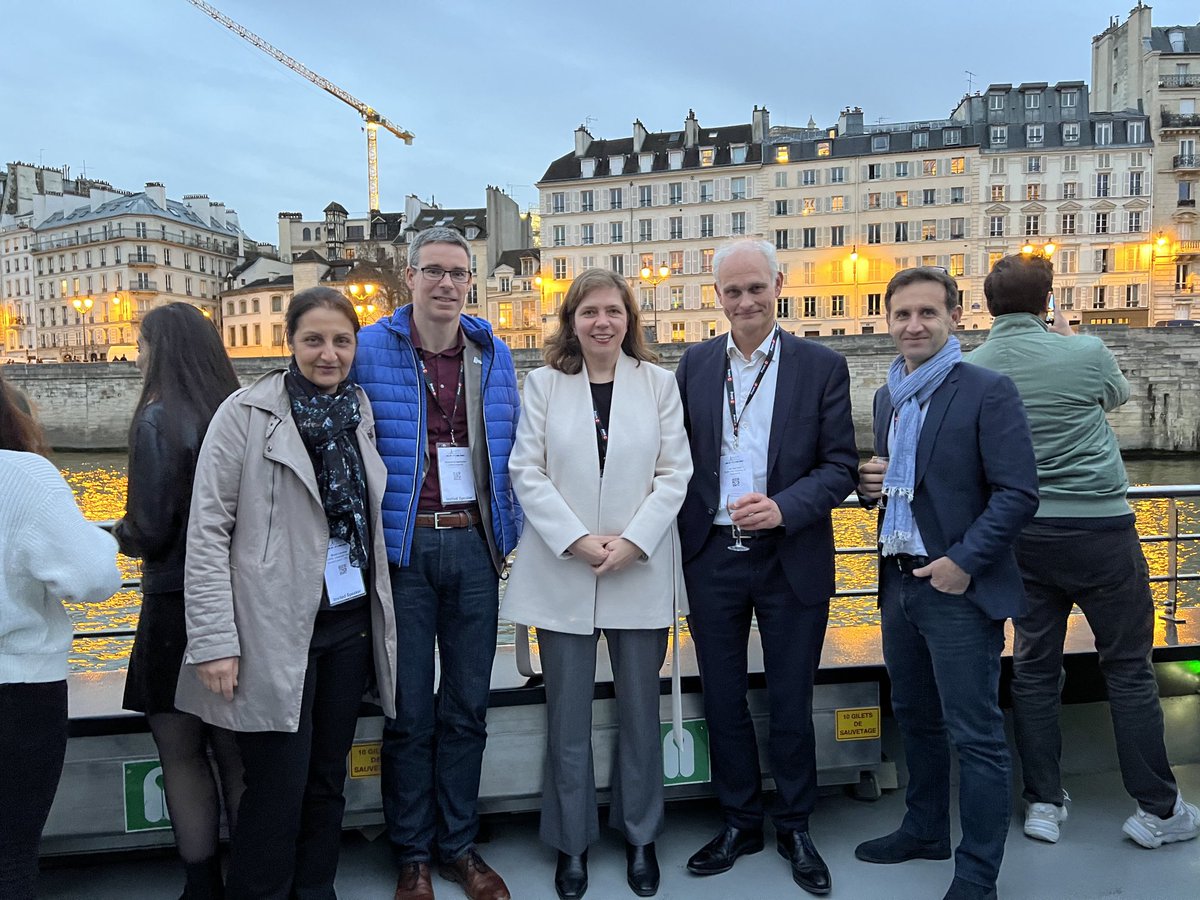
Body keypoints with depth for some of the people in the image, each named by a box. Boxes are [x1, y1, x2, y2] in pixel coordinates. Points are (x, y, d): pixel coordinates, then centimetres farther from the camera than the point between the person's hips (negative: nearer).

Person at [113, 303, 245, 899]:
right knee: (234, 752, 16)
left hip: (178, 604, -6)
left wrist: (119, 533, 5)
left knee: (180, 757, 10)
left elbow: (150, 532, -17)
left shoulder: (158, 420, -13)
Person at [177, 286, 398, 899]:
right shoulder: (246, 412, -6)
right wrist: (214, 638, -14)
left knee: (327, 777, 15)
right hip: (275, 630, -5)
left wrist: (381, 615, 12)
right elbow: (207, 530, -9)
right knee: (278, 789, 2)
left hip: (350, 622, 5)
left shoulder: (359, 412, 9)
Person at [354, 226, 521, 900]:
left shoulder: (493, 354, 7)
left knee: (468, 706, 12)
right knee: (410, 711, 8)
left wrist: (509, 533, 8)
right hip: (403, 548, -3)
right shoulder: (369, 350, -4)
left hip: (474, 547, 3)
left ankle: (460, 845, 29)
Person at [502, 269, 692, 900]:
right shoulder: (544, 383, 3)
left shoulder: (658, 382, 3)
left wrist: (633, 541, -12)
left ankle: (640, 836, 31)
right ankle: (572, 843, 27)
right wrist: (577, 540, -12)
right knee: (568, 715, 8)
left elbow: (675, 473, -1)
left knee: (640, 709, 12)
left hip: (641, 570, 0)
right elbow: (526, 473, -2)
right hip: (562, 570, 0)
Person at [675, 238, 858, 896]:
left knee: (791, 701, 12)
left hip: (792, 558, -2)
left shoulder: (822, 366, -3)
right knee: (722, 698, 14)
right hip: (712, 555, 3)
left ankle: (795, 828, 34)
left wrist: (783, 508, -22)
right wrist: (683, 534, -3)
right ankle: (738, 822, 34)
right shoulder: (695, 363, 4)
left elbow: (840, 466, -6)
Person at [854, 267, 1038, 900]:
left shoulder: (988, 392, -10)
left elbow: (1019, 493, -14)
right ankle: (924, 830, 38)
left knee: (975, 735, 4)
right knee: (914, 717, 20)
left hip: (960, 587, -7)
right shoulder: (888, 397, 11)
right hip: (899, 581, 7)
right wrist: (869, 483, -2)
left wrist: (962, 562, -18)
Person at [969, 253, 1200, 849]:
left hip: (1022, 533, 3)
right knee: (1128, 669, 9)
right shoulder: (1084, 352, -10)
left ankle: (1042, 802, 19)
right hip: (1098, 527, -3)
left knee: (1034, 666, 11)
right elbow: (1117, 394, 13)